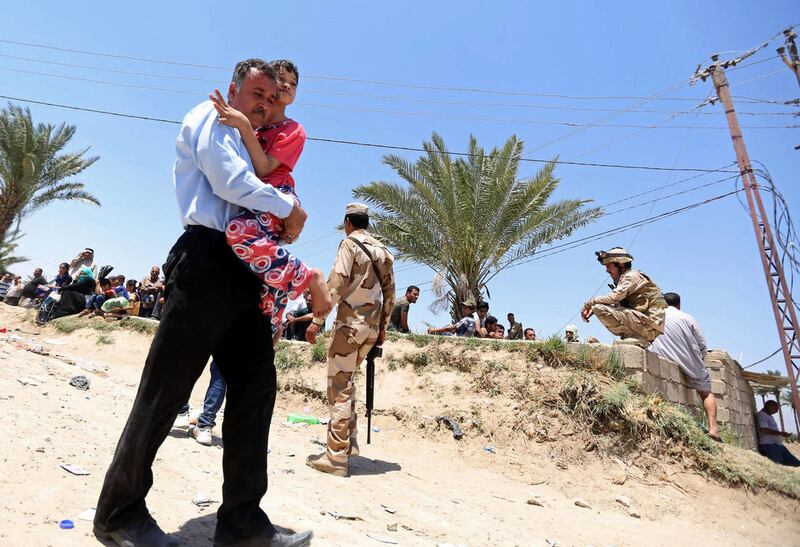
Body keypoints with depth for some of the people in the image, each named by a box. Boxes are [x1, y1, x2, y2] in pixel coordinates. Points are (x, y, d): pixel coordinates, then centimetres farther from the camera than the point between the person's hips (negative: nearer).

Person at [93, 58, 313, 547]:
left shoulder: (247, 145, 31)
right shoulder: (210, 119, 7)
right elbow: (229, 180, -10)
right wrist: (289, 207, 0)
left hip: (245, 268, 8)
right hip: (208, 259, -8)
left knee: (256, 383, 0)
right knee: (167, 388, -2)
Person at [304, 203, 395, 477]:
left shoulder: (350, 243, -3)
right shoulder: (382, 251, 15)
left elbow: (336, 283, -15)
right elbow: (390, 293, 14)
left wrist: (317, 320, -14)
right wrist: (382, 328, 20)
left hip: (350, 322, -7)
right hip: (372, 326, 7)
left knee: (339, 386, -2)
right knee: (345, 382, 20)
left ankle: (336, 457, 2)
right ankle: (349, 441, 22)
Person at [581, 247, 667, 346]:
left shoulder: (632, 276, -7)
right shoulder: (624, 279, 22)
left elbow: (613, 298, -21)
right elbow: (616, 301, 16)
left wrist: (591, 302, -6)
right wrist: (592, 309, 2)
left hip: (651, 323, -10)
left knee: (600, 308, -17)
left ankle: (635, 338, -13)